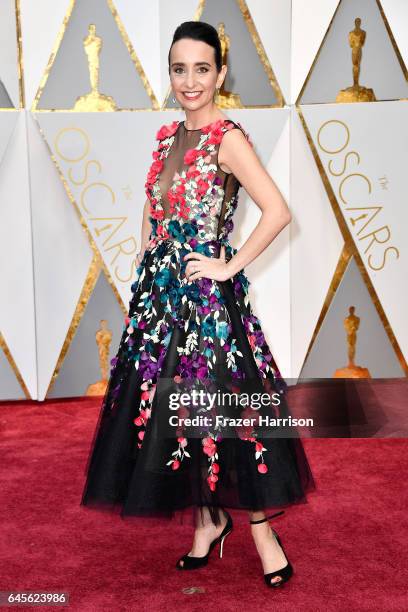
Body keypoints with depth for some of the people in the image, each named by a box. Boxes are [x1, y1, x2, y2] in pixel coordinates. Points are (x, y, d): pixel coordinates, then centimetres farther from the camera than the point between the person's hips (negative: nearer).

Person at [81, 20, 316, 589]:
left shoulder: (227, 138, -11)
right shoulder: (168, 135, 11)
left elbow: (277, 211, -22)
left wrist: (229, 266, -15)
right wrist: (147, 275, 12)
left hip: (207, 293, -7)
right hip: (161, 291, 7)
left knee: (220, 409, -1)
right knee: (173, 407, 11)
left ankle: (260, 527, 17)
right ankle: (209, 520, 28)